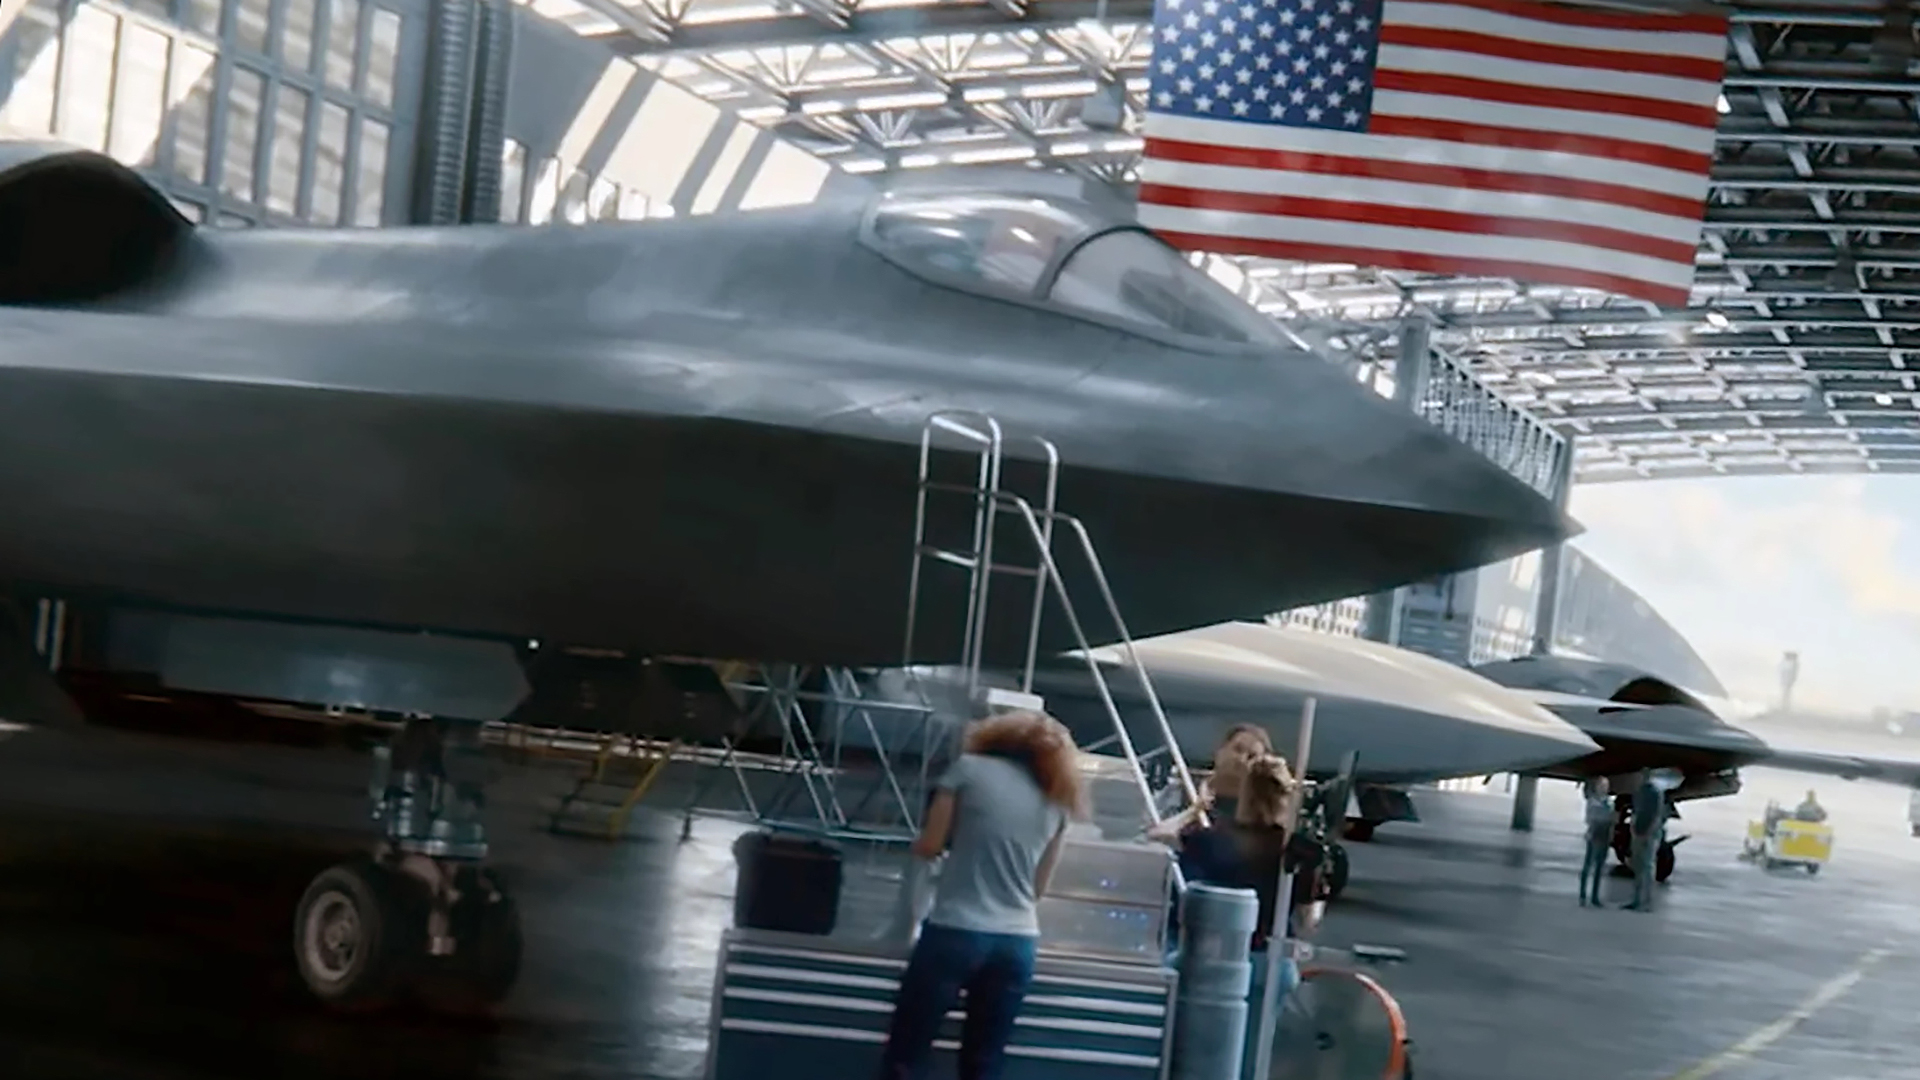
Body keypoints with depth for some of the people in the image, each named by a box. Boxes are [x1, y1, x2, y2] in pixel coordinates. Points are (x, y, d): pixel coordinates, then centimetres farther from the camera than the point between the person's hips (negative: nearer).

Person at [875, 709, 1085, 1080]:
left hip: (955, 932, -4)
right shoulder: (1056, 798, 13)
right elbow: (1039, 886, 15)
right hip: (1017, 942, 4)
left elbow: (929, 846, 3)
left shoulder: (970, 768, 3)